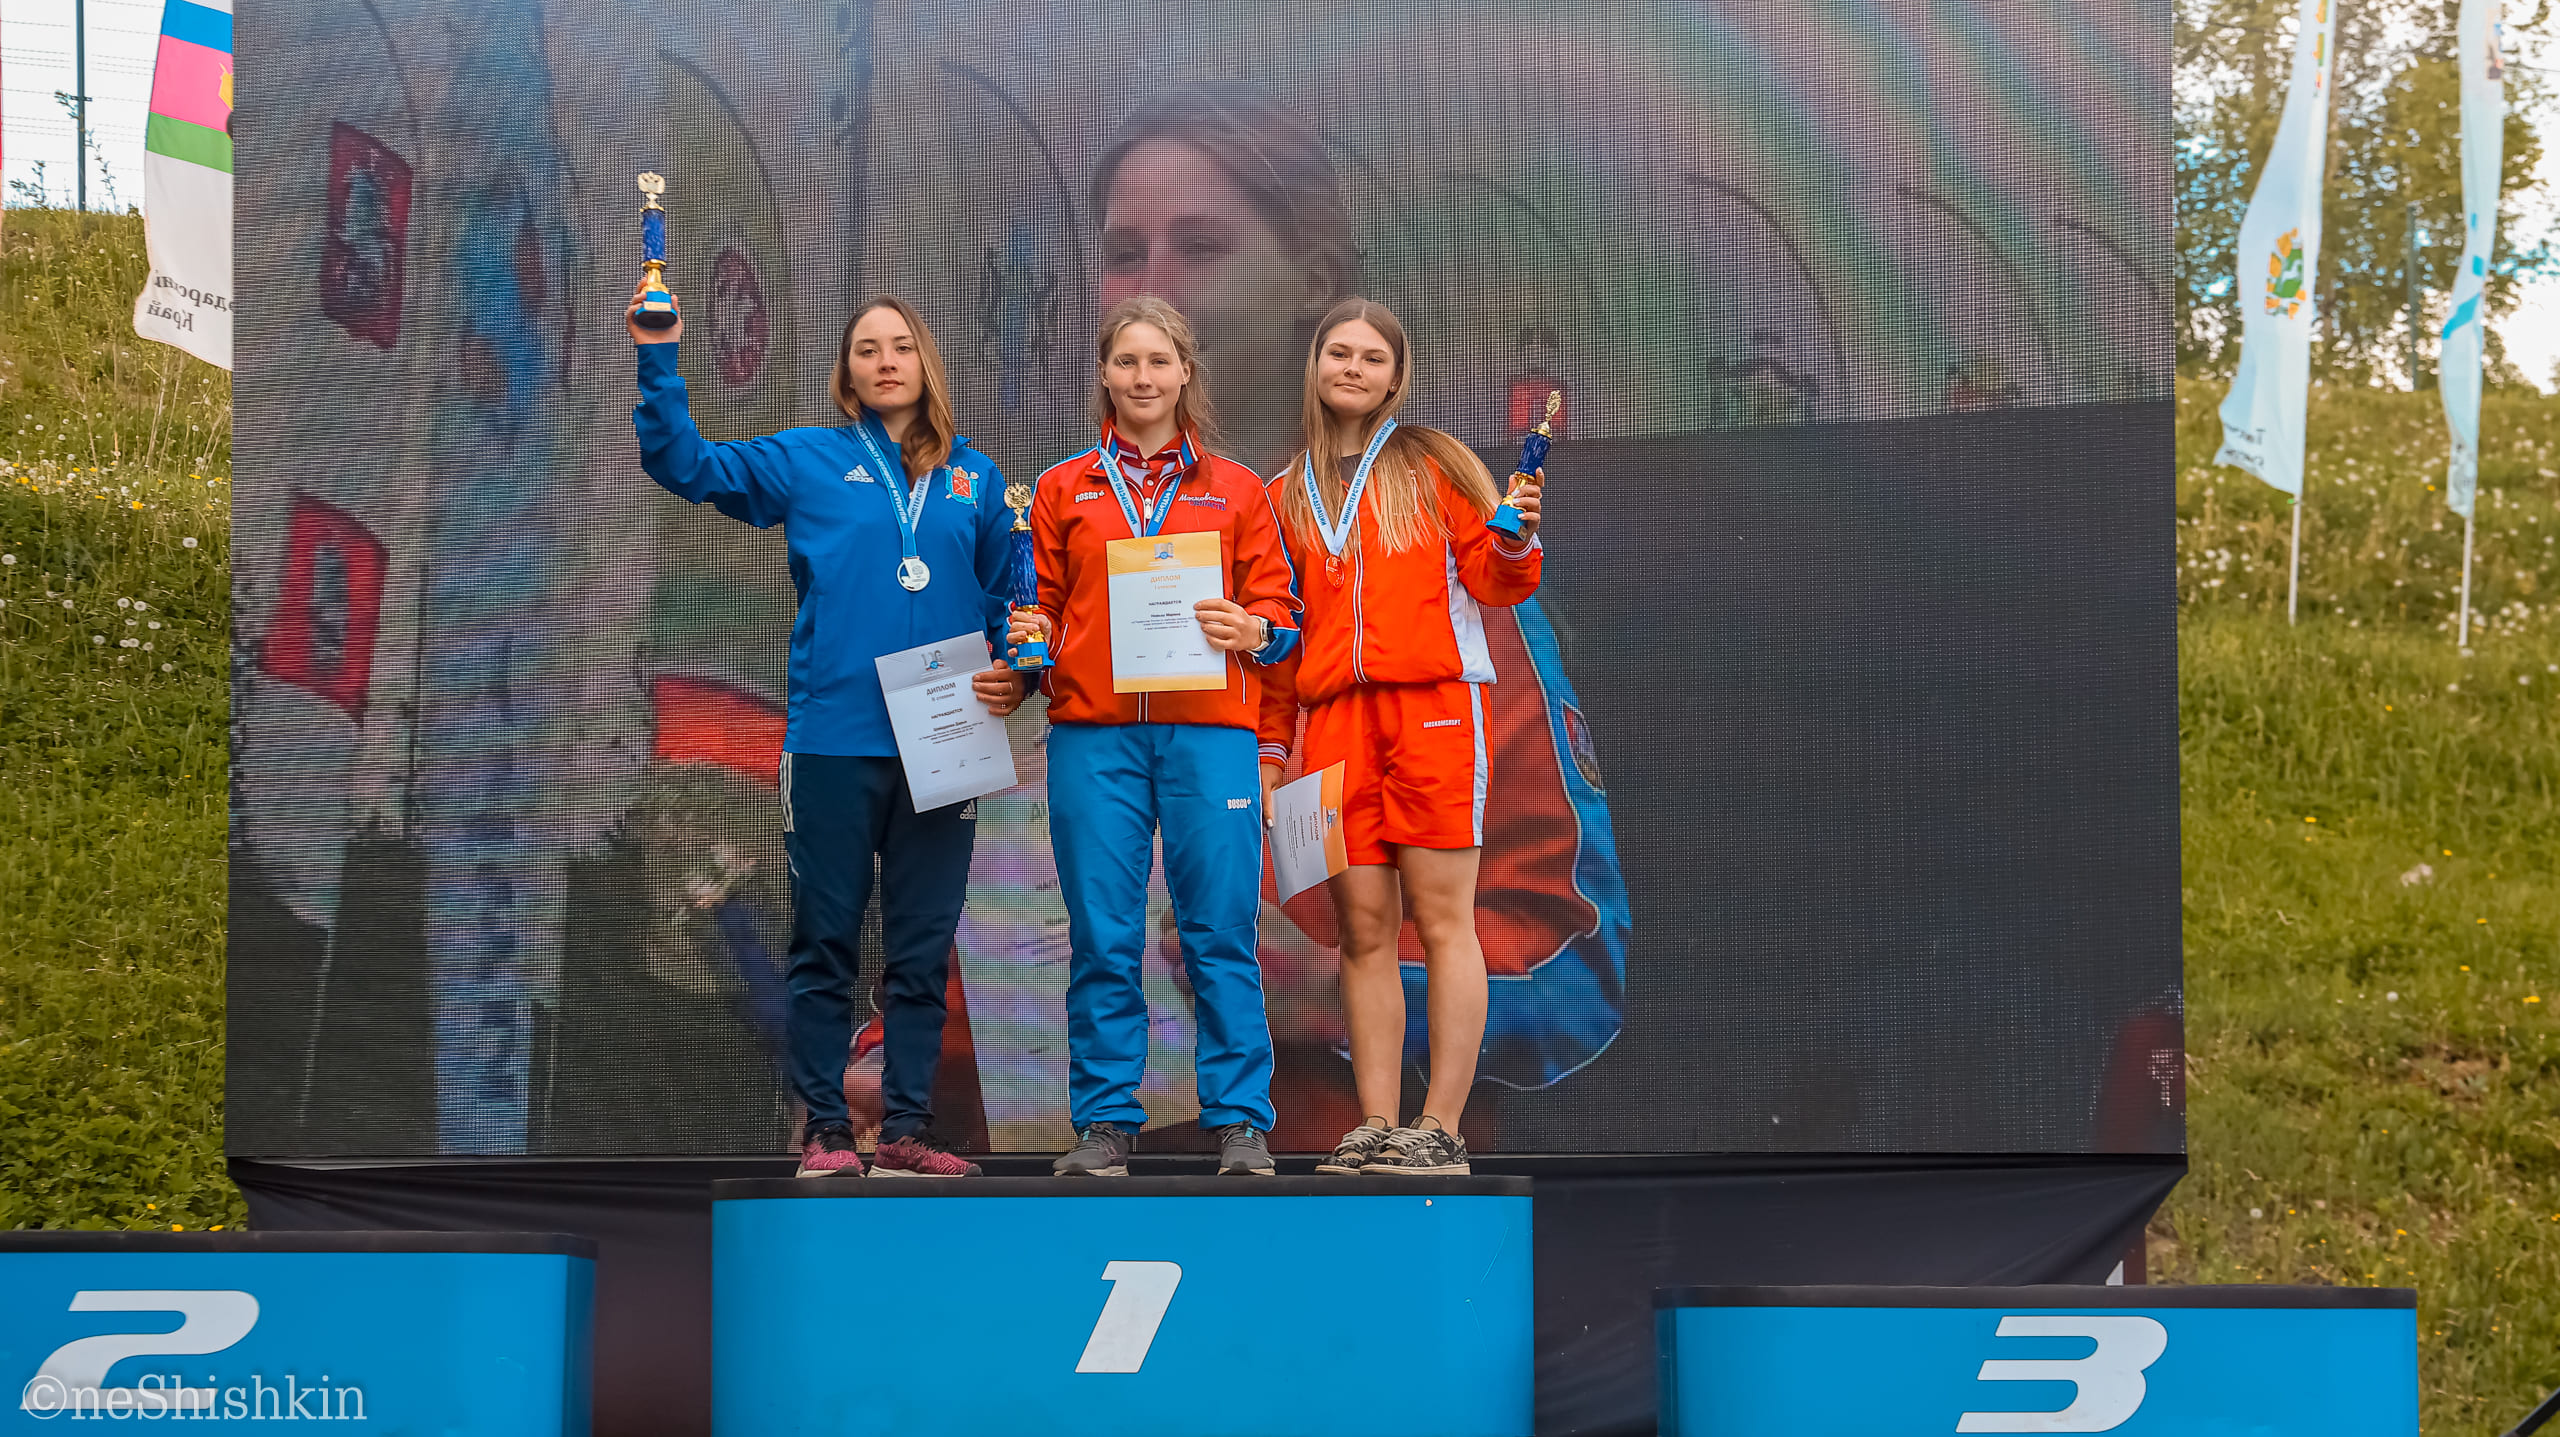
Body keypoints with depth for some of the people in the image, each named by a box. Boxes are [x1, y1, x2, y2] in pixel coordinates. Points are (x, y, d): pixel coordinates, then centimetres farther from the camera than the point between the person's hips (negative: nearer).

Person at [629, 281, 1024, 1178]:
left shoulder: (974, 478, 12)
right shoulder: (809, 461, 5)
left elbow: (1008, 599, 16)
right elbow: (685, 463, 0)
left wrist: (1015, 675, -2)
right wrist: (657, 361, -11)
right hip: (834, 738, -2)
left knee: (923, 950, 6)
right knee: (825, 943, 1)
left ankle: (907, 1130, 12)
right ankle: (825, 1129, 7)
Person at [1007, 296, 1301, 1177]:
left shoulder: (1236, 490, 14)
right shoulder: (1062, 490, 16)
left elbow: (1279, 615, 11)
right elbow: (1043, 606, 18)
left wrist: (1249, 631, -10)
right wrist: (1028, 641, -3)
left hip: (1208, 728, -1)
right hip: (1092, 733, 1)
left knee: (1221, 930, -4)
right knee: (1102, 937, 0)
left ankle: (1240, 1122, 2)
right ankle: (1105, 1121, 7)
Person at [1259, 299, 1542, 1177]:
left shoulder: (1433, 464, 8)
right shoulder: (1287, 494, 18)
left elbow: (1490, 582, 4)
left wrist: (1513, 541, -16)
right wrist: (1271, 743, 14)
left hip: (1432, 706, -3)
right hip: (1332, 717, 3)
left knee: (1441, 914, -7)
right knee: (1362, 925, 1)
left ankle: (1441, 1129, -8)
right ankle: (1377, 1127, 2)